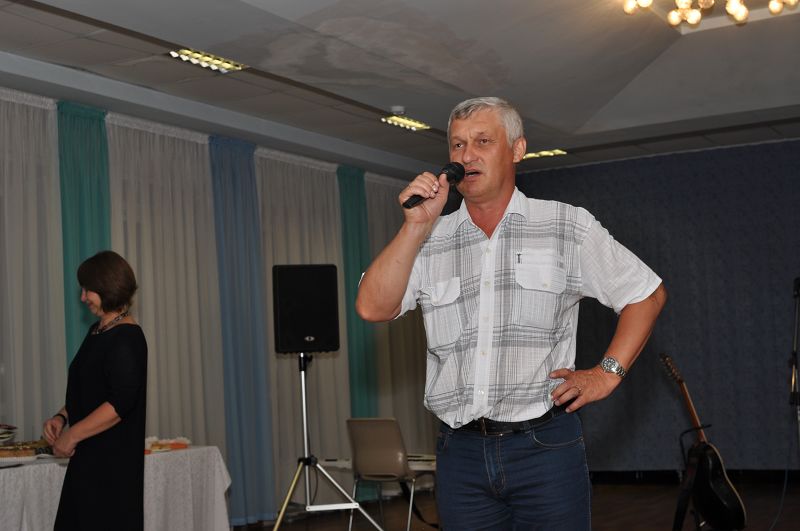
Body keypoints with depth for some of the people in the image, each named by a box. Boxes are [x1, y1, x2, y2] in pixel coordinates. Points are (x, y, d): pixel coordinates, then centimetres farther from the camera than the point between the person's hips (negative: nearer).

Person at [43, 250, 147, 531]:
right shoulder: (97, 331, 13)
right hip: (88, 456, 8)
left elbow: (120, 403, -21)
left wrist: (72, 435, -18)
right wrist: (62, 417, 6)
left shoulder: (127, 338, -14)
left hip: (113, 459, -8)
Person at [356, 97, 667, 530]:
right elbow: (373, 308, -6)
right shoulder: (428, 242, 7)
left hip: (544, 446, -2)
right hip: (460, 453, 2)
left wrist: (606, 374, 0)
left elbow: (647, 293, 9)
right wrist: (416, 224, -9)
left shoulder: (568, 227, 3)